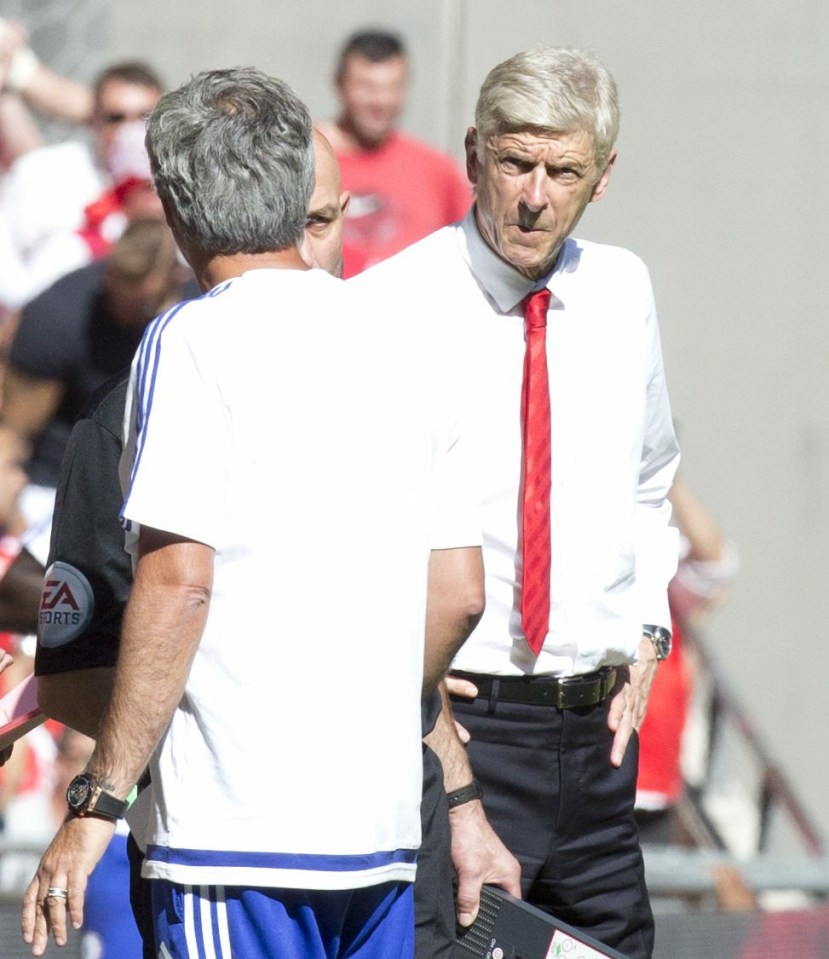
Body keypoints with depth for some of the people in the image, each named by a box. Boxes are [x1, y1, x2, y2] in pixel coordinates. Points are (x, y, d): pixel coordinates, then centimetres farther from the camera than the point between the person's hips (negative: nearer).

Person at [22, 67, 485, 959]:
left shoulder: (194, 340, -6)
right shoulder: (398, 341, 13)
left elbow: (179, 577, -15)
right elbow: (458, 592, 14)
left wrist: (98, 803, -12)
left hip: (239, 818, -6)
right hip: (382, 818, 6)